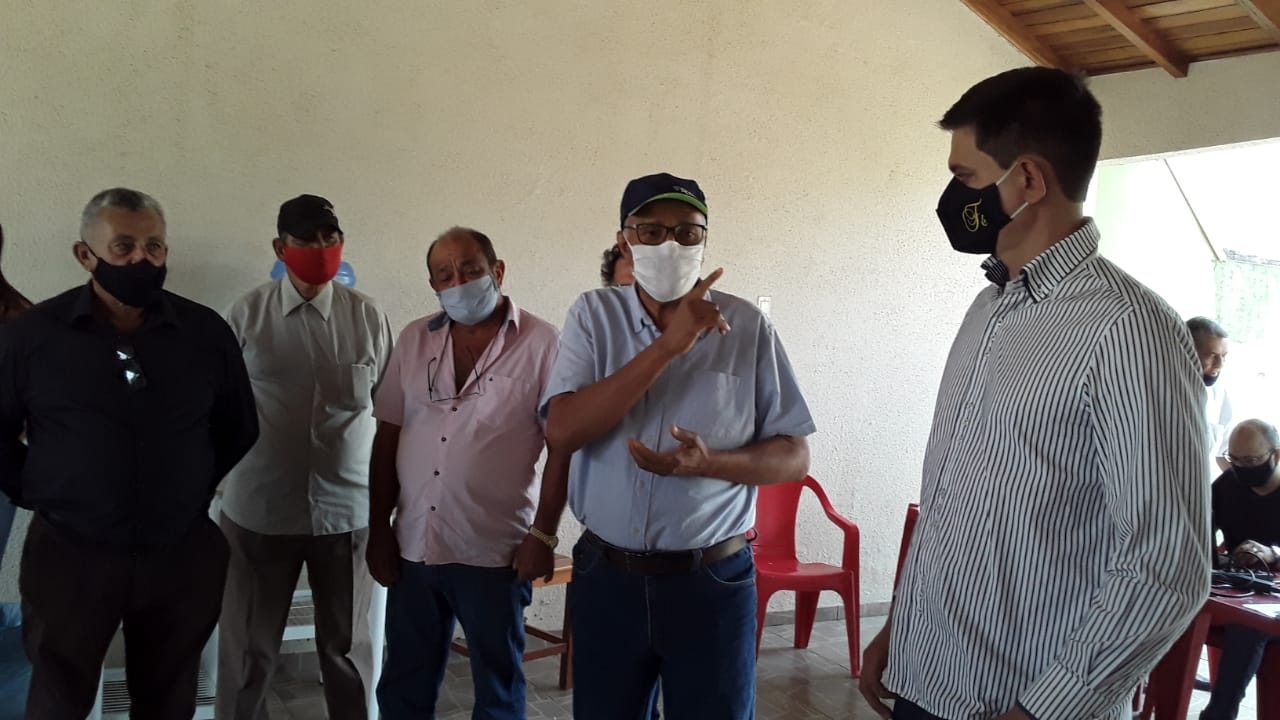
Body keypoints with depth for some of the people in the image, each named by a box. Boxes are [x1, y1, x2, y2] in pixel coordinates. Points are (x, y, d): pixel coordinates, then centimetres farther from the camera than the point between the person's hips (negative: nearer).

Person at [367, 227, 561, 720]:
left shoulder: (540, 343, -8)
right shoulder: (415, 340, 5)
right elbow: (387, 438, 8)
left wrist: (544, 534, -9)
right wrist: (378, 530, 6)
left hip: (494, 553, -4)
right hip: (413, 548, 4)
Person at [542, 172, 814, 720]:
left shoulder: (746, 325, -5)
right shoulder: (593, 315, -3)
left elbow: (793, 456, -2)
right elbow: (562, 432, -16)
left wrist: (709, 462, -22)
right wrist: (669, 344, -21)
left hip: (714, 580, -1)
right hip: (605, 576, 1)